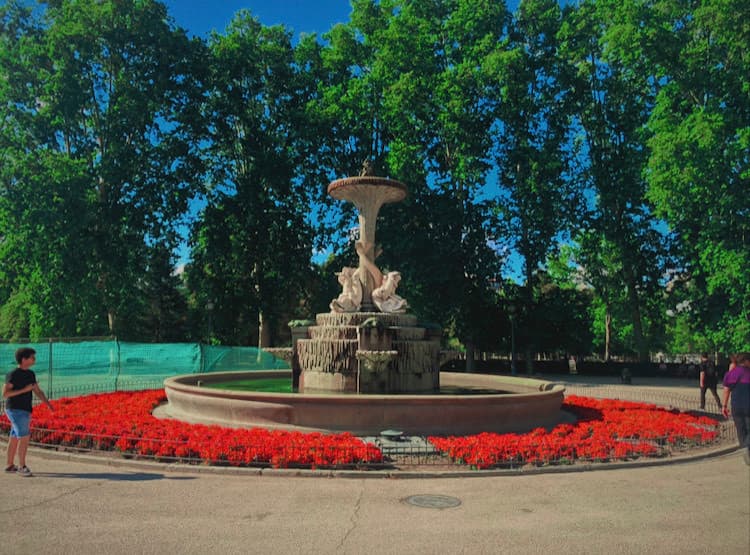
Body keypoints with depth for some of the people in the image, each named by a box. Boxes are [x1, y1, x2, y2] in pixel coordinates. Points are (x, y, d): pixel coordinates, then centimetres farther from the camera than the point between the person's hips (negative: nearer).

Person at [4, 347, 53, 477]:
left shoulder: (30, 374, 10)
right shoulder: (13, 375, -13)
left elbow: (38, 391, 10)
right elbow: (5, 393, -16)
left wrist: (48, 403, -3)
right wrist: (24, 390, -23)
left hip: (24, 411, 8)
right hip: (16, 411, -8)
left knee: (14, 438, 14)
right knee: (25, 438, -11)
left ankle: (10, 466, 23)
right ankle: (22, 466, -3)